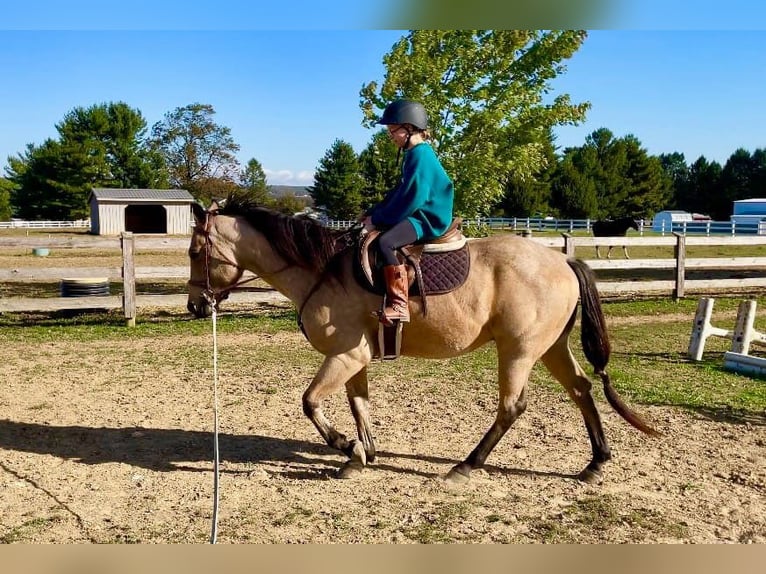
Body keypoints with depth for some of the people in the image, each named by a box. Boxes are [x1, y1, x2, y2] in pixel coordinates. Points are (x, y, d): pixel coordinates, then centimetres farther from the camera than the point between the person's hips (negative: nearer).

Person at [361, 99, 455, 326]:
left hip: (427, 220, -11)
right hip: (418, 215, 11)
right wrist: (373, 213, 9)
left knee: (385, 242, -31)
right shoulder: (415, 153, 16)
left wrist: (378, 218, -17)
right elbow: (400, 192, 19)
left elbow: (410, 198, -23)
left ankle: (398, 305, -33)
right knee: (370, 234, 15)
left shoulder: (420, 155, -16)